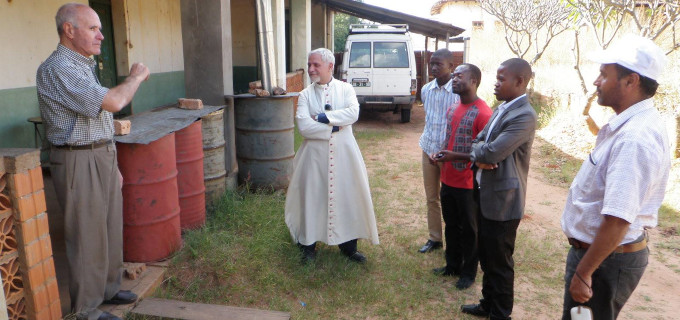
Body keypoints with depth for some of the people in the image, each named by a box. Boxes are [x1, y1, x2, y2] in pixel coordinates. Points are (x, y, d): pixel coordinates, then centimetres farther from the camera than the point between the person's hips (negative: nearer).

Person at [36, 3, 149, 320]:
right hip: (79, 163, -9)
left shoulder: (82, 67, 14)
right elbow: (112, 101, -28)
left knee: (110, 230, 18)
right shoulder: (56, 69, -17)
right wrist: (135, 77, -9)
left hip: (102, 158, 9)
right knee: (87, 238, 1)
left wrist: (113, 164, 20)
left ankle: (106, 289, 34)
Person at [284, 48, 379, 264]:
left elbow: (353, 113, -15)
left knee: (347, 196, 6)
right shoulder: (305, 95, 2)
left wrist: (323, 117, -17)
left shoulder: (345, 89, 3)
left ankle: (348, 245, 23)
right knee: (312, 197, 5)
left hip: (344, 154, 0)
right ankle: (309, 245, 21)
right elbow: (304, 126, -12)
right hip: (315, 155, 0)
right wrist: (334, 126, -12)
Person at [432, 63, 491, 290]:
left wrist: (455, 157, -21)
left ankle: (469, 272, 26)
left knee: (469, 229, 9)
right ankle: (453, 265, 36)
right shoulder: (452, 110, 8)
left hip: (468, 184, -7)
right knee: (451, 226, 19)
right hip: (448, 180, 7)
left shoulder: (482, 113, -17)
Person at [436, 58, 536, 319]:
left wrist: (459, 155, -9)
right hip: (486, 195, 9)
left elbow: (492, 152, -27)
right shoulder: (502, 107, 10)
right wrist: (479, 157, -12)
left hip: (503, 201, -9)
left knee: (500, 263, 7)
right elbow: (479, 142, 11)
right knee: (486, 256, 22)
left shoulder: (524, 116, -21)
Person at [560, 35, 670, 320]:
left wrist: (583, 273, -23)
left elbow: (617, 220, -30)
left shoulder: (634, 139, -28)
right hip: (596, 247, 10)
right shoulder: (631, 124, 5)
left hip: (606, 257, -10)